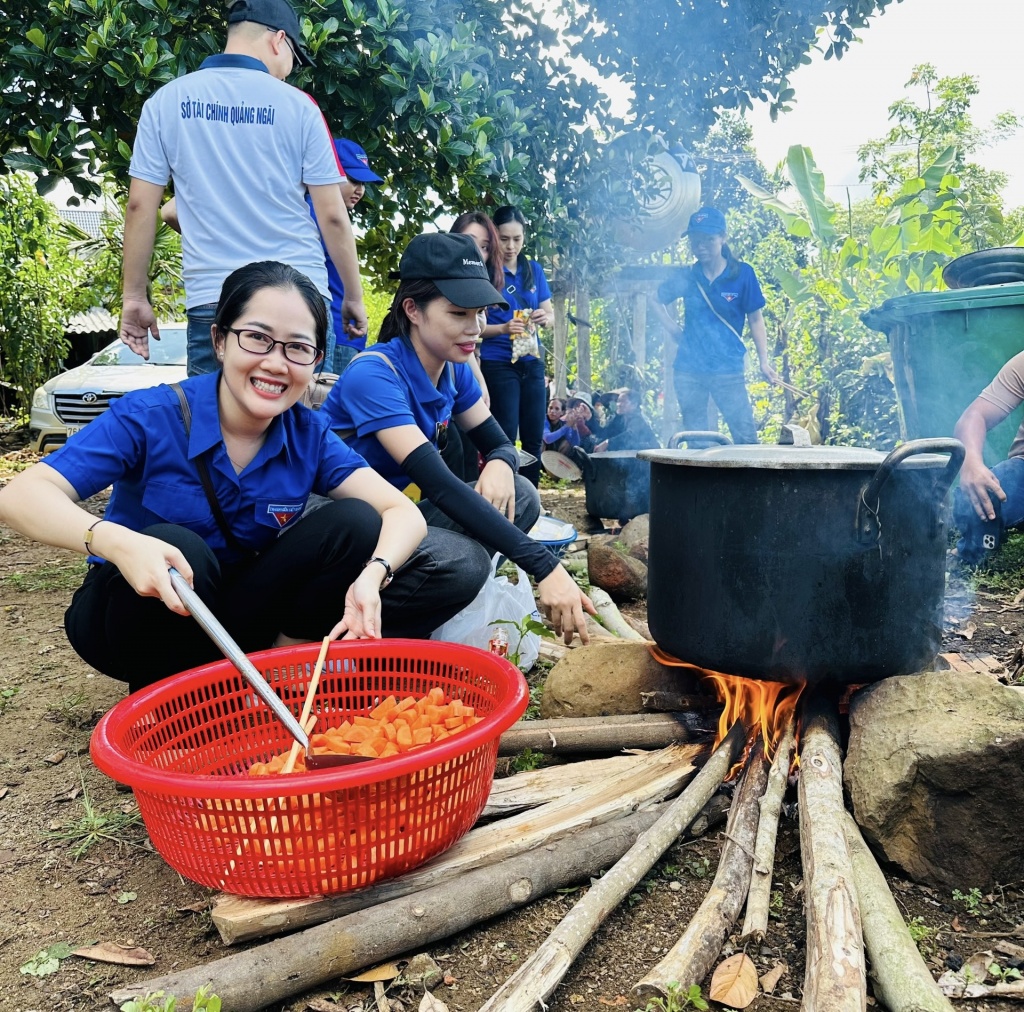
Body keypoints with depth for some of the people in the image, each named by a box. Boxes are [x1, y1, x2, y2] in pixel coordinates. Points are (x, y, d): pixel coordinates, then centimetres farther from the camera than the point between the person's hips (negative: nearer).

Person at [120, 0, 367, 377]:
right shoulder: (297, 105, 3)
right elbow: (332, 215, 1)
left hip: (213, 300, 1)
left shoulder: (165, 101, 8)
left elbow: (139, 206, 5)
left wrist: (134, 297, 12)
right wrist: (354, 296, 11)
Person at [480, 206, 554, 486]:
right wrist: (504, 328, -24)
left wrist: (544, 318, -11)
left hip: (532, 363, 5)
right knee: (505, 437, -6)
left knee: (534, 437, 7)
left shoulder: (534, 269, 9)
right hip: (498, 364, -5)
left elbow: (550, 313, 12)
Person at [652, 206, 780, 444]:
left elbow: (755, 319, 2)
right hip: (688, 370, 3)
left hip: (728, 370, -2)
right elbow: (657, 301, 20)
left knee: (746, 436, -7)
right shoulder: (686, 277, 3)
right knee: (696, 441, 10)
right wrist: (673, 329, 6)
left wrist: (764, 362, -4)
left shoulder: (742, 273, -2)